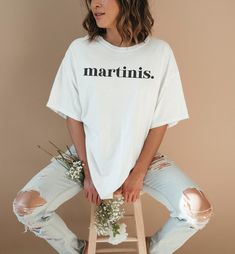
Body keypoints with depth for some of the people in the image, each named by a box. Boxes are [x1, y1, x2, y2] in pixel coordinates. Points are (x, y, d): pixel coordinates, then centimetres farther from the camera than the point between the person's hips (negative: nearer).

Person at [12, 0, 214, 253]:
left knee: (199, 210, -18)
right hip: (86, 155, 1)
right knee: (24, 206, -15)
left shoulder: (160, 52, -10)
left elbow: (160, 122, -6)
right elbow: (73, 117, -5)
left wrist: (138, 174, -9)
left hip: (141, 156, 0)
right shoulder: (79, 49, -10)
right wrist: (89, 173, -8)